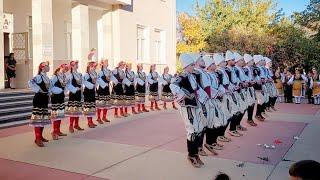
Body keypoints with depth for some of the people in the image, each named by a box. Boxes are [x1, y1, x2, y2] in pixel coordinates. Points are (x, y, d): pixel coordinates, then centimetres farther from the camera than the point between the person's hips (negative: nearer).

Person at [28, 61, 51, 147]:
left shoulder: (47, 78, 12)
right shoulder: (38, 77, -13)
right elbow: (30, 82, -30)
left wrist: (48, 95, 12)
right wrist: (38, 90, -22)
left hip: (45, 99, 9)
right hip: (39, 99, -9)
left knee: (44, 119, 13)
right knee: (38, 118, -8)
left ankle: (40, 136, 24)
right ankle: (37, 139, -7)